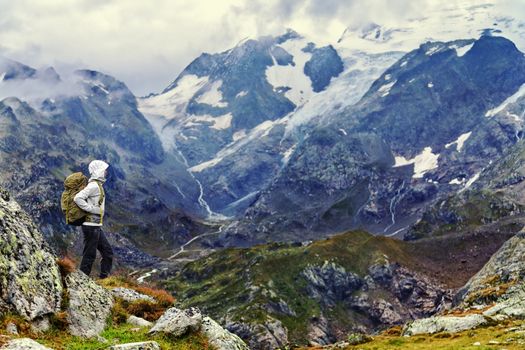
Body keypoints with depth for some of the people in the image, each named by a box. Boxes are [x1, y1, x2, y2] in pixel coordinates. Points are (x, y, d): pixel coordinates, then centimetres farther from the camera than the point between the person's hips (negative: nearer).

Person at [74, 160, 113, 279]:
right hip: (91, 226, -10)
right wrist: (92, 209, -21)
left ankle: (104, 278, 17)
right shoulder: (94, 185, -15)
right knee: (89, 255, -2)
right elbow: (77, 198, -25)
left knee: (108, 252, 12)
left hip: (96, 227, 10)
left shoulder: (98, 185, 15)